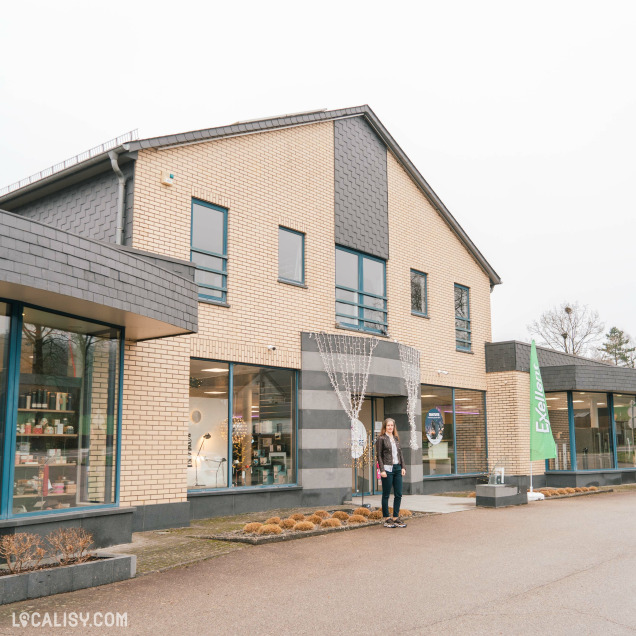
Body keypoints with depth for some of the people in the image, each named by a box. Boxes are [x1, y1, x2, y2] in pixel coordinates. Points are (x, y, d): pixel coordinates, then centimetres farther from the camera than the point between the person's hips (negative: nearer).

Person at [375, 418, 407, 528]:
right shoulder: (381, 438, -3)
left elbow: (400, 453, 16)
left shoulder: (396, 438, 15)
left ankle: (396, 517, 13)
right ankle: (387, 519, 8)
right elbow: (379, 455, -7)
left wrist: (403, 467, 6)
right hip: (387, 469, -6)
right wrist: (382, 470, -13)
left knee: (398, 494, 5)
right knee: (386, 495, 2)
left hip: (397, 468, 6)